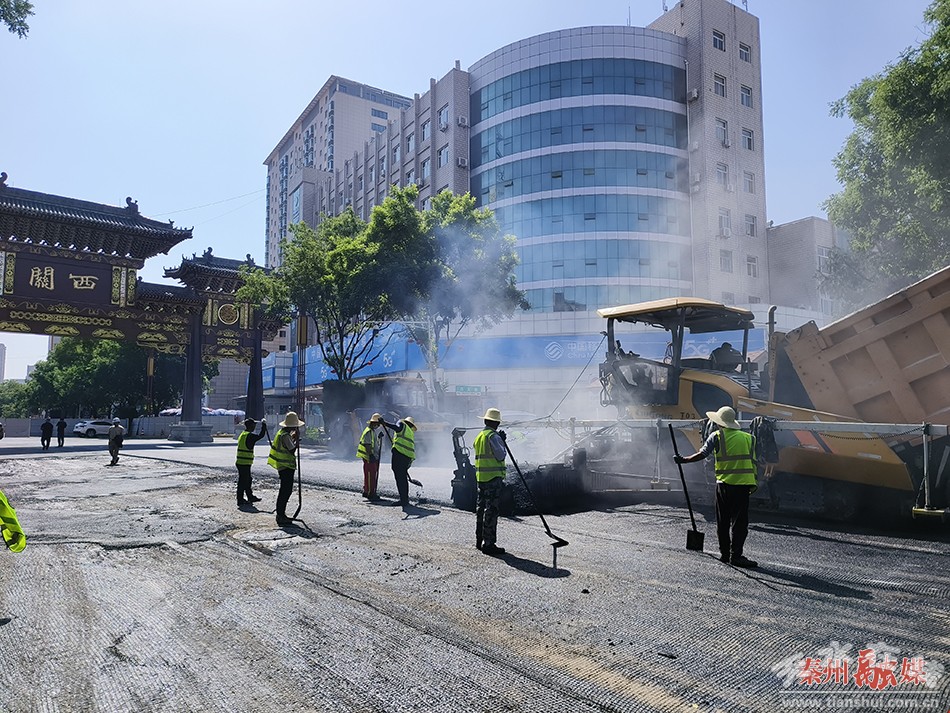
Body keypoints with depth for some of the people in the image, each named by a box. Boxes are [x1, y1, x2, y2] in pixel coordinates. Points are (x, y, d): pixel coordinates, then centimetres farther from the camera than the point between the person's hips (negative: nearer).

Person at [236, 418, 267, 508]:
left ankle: (250, 497, 28)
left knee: (247, 480, 18)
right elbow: (260, 435, -18)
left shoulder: (242, 434, 14)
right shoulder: (250, 435, -16)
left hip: (240, 462, 10)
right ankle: (240, 500, 4)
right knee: (243, 481, -2)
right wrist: (263, 424, -9)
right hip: (245, 463, -10)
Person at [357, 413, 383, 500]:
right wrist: (371, 456, -22)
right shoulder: (369, 432, -15)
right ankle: (370, 493, -5)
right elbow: (367, 445, -20)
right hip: (369, 457, -10)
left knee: (373, 475, 14)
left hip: (374, 457, 10)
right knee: (370, 475, -8)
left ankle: (366, 492, 22)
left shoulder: (374, 431, 17)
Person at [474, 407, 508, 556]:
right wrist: (502, 442, 1)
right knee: (491, 510, -6)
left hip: (481, 477, 9)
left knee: (481, 508, 15)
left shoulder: (479, 436, 14)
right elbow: (500, 456, -13)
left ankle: (479, 540, 25)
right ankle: (488, 544, -6)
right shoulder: (493, 436, -13)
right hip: (493, 477, -9)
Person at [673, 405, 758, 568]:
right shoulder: (748, 437, 11)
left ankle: (724, 553, 16)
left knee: (722, 521, 11)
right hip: (744, 483, 1)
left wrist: (683, 460, 5)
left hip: (724, 483, -1)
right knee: (739, 521, 3)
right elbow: (752, 462, 11)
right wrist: (753, 483, 16)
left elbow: (702, 454, -6)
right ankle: (736, 555, -1)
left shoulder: (717, 436, 1)